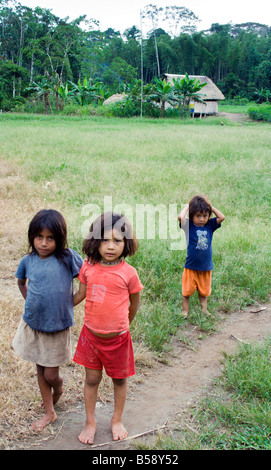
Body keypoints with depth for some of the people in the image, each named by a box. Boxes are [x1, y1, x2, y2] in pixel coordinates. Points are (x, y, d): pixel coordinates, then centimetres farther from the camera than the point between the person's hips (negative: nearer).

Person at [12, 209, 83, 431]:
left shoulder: (68, 258, -17)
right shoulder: (27, 260, -5)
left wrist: (67, 303, -10)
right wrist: (31, 301, 3)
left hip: (57, 328, -3)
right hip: (32, 324, 3)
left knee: (51, 375, 5)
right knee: (40, 370, 17)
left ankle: (59, 389, 42)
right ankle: (50, 412, 36)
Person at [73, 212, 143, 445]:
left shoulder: (128, 273, -15)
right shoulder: (88, 267, -7)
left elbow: (134, 303, 1)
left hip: (117, 337, -2)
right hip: (91, 334, 2)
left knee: (120, 379, 16)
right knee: (92, 378, 15)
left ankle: (117, 420, 38)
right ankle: (90, 422, 34)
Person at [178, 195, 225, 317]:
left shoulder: (210, 225, 0)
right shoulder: (189, 226, -10)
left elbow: (222, 217, -7)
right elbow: (180, 217, -27)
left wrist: (211, 207, -3)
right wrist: (188, 206, -12)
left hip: (206, 267, 3)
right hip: (191, 266, -3)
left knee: (204, 291, 17)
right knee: (187, 290, 8)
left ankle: (204, 309, 31)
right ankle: (185, 311, 23)